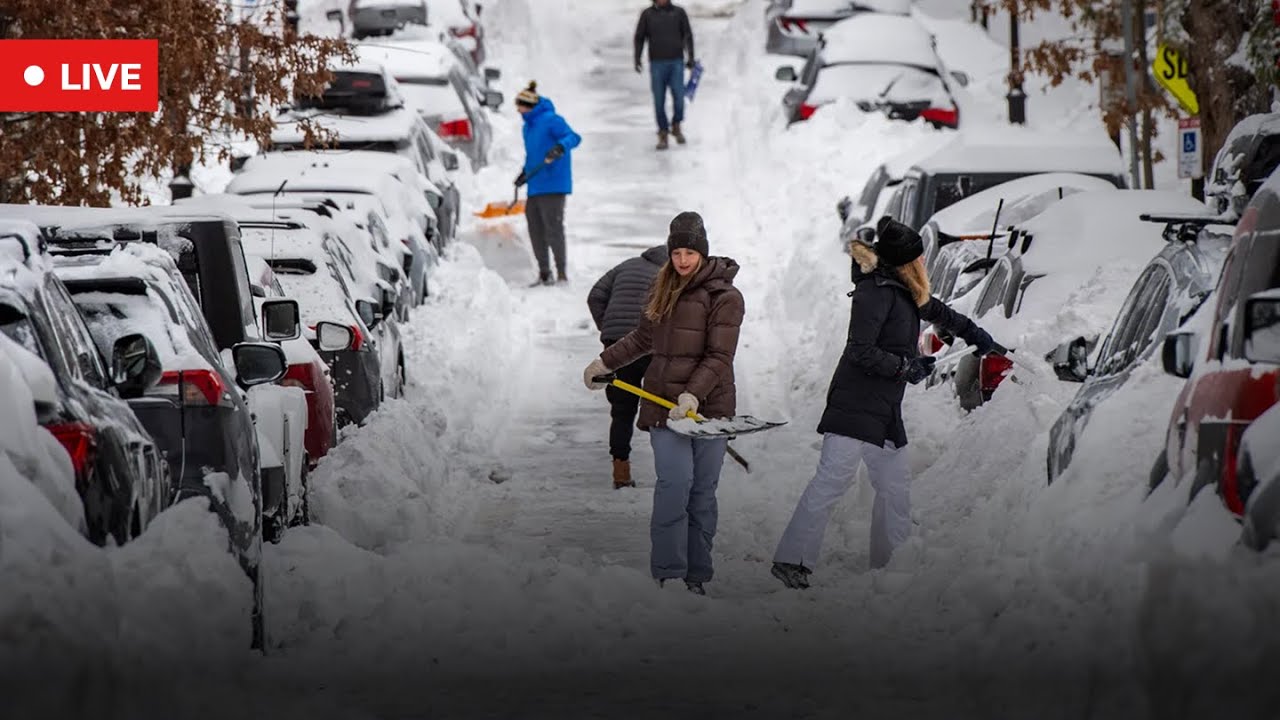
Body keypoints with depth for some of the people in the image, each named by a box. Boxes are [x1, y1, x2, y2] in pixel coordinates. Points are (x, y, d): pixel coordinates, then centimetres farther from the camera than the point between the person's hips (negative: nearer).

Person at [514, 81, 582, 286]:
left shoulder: (551, 120, -11)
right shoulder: (528, 125, 16)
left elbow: (573, 137, -21)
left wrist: (560, 147, -39)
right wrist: (525, 173, 27)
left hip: (553, 186, -9)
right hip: (535, 187, 9)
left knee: (553, 227, -8)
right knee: (535, 229, 10)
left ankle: (561, 273, -4)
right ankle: (544, 273, 19)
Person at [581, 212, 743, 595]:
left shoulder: (725, 297, -5)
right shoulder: (664, 288, 13)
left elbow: (719, 357, -12)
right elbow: (644, 338, 28)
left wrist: (693, 394, -24)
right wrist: (604, 361, 30)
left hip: (709, 403, -3)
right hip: (664, 403, 3)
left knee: (703, 491, 0)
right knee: (675, 482, -13)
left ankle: (696, 576, 7)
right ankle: (667, 574, -14)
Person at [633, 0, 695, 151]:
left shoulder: (679, 12, 4)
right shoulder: (647, 14, 4)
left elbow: (688, 35, 4)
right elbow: (639, 38, 6)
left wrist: (691, 58, -6)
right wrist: (637, 59, -4)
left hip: (676, 63, 0)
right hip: (657, 64, 0)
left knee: (679, 98, -10)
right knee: (659, 101, -1)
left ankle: (676, 126, 16)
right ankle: (663, 135, 11)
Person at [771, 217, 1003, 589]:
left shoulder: (906, 292, 15)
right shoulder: (876, 293, -13)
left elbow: (937, 311, 37)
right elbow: (860, 351, -18)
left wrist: (973, 333, 47)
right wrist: (907, 367, -11)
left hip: (885, 409, 10)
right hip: (856, 404, -10)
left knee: (895, 484, 8)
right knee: (833, 478, -14)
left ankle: (889, 561, 16)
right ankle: (791, 560, -16)